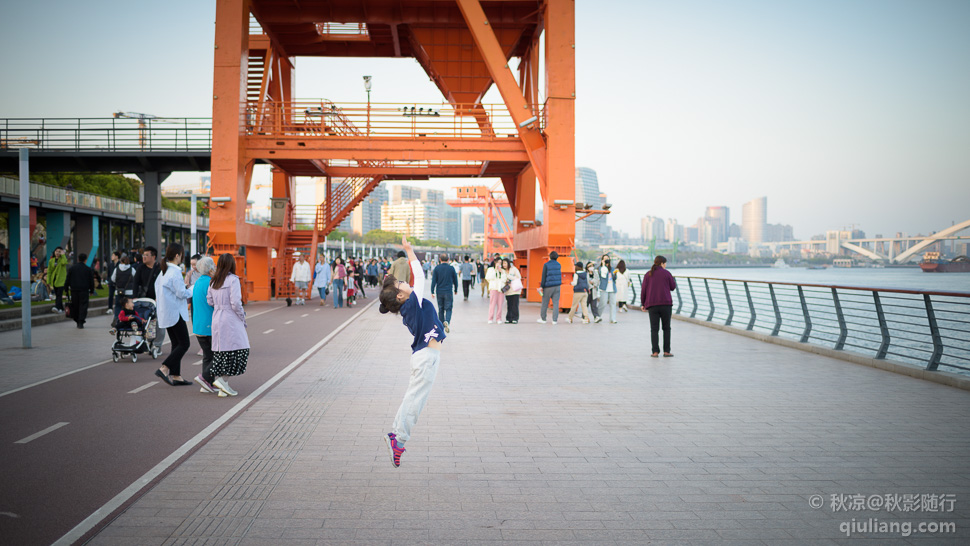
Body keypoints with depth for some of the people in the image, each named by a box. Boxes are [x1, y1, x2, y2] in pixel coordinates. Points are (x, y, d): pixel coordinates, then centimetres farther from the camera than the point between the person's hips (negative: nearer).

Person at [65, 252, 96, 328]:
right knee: (83, 306, -3)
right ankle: (81, 322, -11)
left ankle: (77, 321, 18)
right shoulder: (88, 269, 1)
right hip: (84, 290, -1)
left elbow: (68, 279, 3)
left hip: (74, 290, 1)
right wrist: (91, 291, 13)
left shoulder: (72, 268, 2)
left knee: (75, 306, 12)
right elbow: (91, 281, 5)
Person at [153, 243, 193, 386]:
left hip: (165, 314, 10)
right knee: (184, 344, -4)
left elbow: (156, 287, 20)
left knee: (176, 344, 11)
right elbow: (182, 293, -18)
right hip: (175, 313, -9)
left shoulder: (163, 271, 11)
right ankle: (164, 369, -10)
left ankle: (176, 376, 12)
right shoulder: (175, 272, -17)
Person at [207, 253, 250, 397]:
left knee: (221, 351, 9)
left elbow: (209, 301, 8)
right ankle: (221, 379, -9)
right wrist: (243, 317, -5)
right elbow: (235, 303, -16)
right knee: (238, 348, 1)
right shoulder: (233, 279, -11)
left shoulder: (213, 281, 9)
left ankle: (223, 388, 10)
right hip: (231, 320, -7)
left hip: (217, 319, 7)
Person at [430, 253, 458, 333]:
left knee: (440, 309, 14)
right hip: (448, 292, -1)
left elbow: (434, 280, -5)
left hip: (439, 292, 1)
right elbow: (455, 280, 7)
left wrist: (432, 291, -1)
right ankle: (447, 321, -26)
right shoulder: (451, 268, -1)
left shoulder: (437, 268, -2)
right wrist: (456, 290, 20)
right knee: (448, 308, 0)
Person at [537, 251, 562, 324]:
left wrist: (541, 286, -7)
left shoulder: (546, 265, -7)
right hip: (557, 286, 4)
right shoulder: (559, 265, 7)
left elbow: (543, 276, -9)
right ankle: (554, 320, -2)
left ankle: (543, 319, 14)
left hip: (548, 286, -4)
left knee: (544, 303, 7)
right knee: (556, 303, 2)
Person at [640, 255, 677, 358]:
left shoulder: (648, 275, 8)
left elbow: (643, 290, 4)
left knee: (654, 329, 2)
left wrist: (643, 304, 11)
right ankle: (666, 351, 5)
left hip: (652, 305, 2)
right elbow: (673, 287, 8)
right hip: (665, 303, -2)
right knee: (666, 328, 8)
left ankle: (655, 352, -5)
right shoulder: (666, 273, 1)